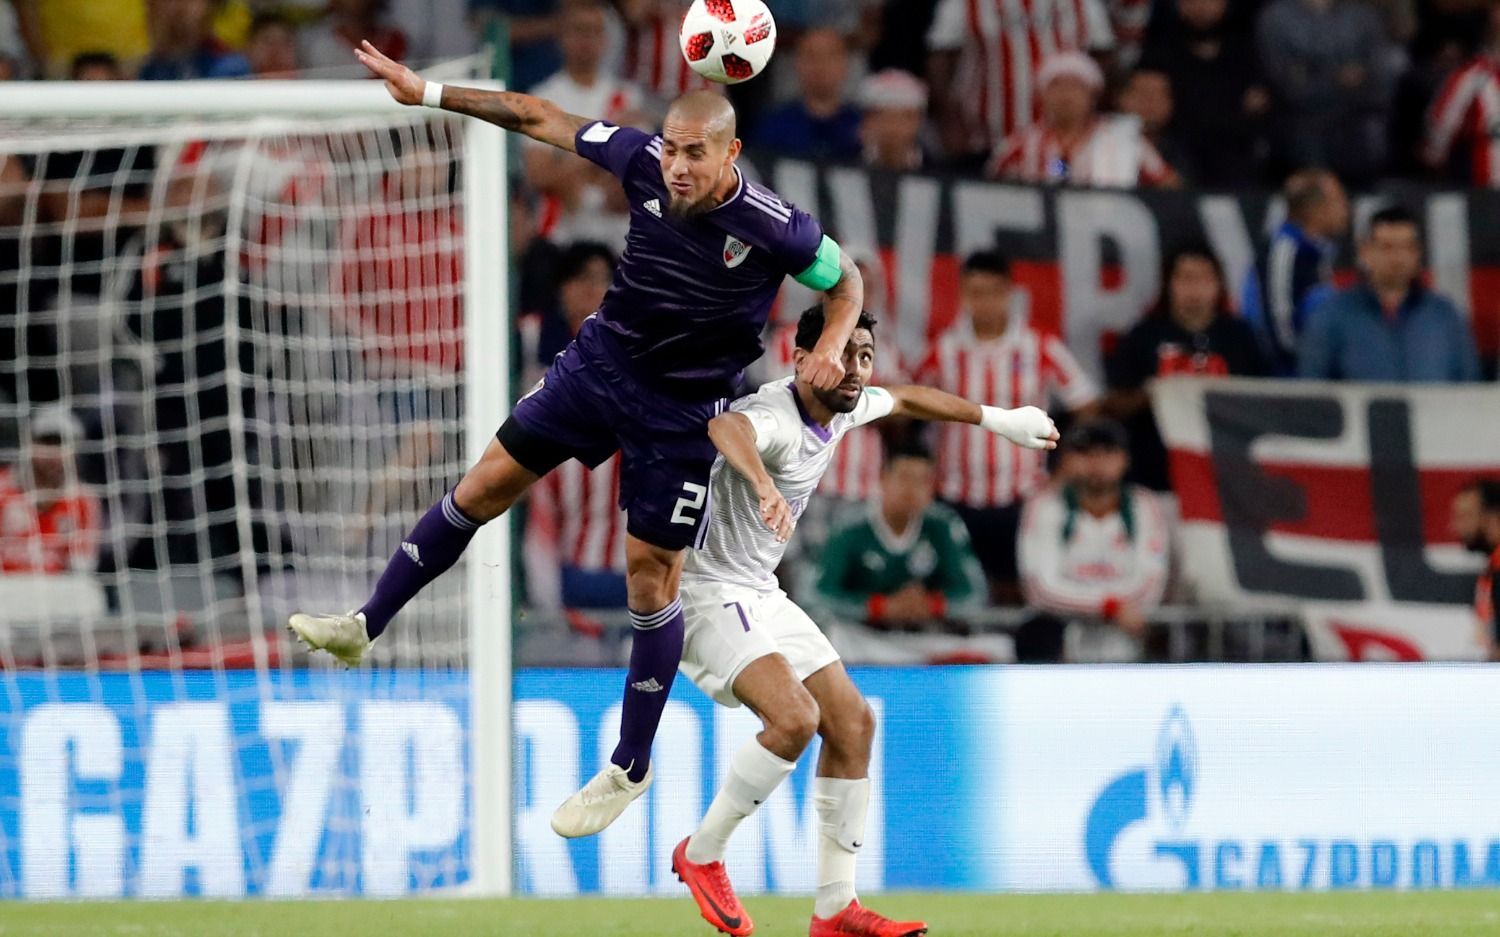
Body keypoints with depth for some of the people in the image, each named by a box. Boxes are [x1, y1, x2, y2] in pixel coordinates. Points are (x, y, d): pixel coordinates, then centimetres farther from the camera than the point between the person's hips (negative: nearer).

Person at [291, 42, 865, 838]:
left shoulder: (776, 229, -26)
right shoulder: (644, 162, -17)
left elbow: (845, 278, -5)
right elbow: (541, 118, -5)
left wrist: (831, 347, -24)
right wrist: (430, 93, -6)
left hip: (682, 410, -4)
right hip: (600, 357, 4)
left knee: (650, 574, 0)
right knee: (487, 482, 4)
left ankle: (630, 769, 13)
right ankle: (366, 626, 18)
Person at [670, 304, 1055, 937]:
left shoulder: (843, 407, 2)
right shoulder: (773, 416, -26)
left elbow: (905, 399, 26)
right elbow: (727, 428, -52)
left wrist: (998, 419, 31)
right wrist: (764, 486, -72)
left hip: (760, 597, 10)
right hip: (706, 594, -10)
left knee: (852, 723, 5)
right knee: (794, 717, -27)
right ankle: (701, 855, -7)